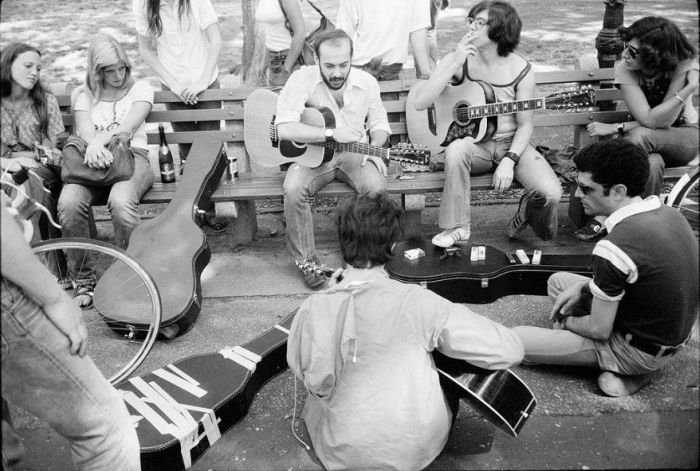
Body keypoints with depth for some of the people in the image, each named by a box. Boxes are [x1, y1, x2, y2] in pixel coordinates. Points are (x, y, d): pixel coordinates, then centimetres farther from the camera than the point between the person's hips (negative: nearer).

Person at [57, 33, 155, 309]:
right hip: (94, 160, 2)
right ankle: (82, 279, -15)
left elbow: (129, 126, -6)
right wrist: (95, 146, -29)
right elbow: (84, 130, -4)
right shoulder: (84, 95, 17)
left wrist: (101, 139, -25)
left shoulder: (140, 88, 12)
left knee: (121, 201, -38)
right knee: (68, 203, -31)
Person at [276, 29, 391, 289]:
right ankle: (306, 261, -11)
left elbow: (379, 123, 13)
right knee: (294, 189, -32)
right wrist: (331, 134, -27)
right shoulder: (303, 79, -13)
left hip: (354, 154, 2)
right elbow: (284, 129, -24)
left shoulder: (367, 82, 0)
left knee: (376, 185, -29)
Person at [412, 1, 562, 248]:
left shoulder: (521, 70, -8)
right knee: (456, 149, -37)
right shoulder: (456, 61, -6)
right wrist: (456, 65, -23)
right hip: (473, 144, 0)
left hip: (511, 144, 0)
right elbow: (420, 103, -17)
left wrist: (509, 160, -20)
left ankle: (527, 213, 15)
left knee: (551, 193, -24)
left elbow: (525, 124, -3)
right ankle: (456, 227, -19)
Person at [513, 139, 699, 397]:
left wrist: (566, 321, -1)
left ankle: (623, 371, -2)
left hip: (642, 351, -9)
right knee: (558, 281, 19)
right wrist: (584, 285, 3)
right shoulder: (668, 213, -5)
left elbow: (599, 329, -22)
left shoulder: (614, 249, -31)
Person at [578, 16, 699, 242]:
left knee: (640, 135, -35)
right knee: (651, 164, -36)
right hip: (648, 144, 1)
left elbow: (664, 121, -24)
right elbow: (649, 119, -25)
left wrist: (616, 128, -27)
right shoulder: (624, 69, -18)